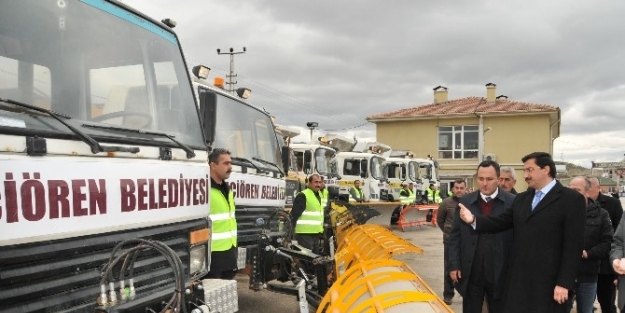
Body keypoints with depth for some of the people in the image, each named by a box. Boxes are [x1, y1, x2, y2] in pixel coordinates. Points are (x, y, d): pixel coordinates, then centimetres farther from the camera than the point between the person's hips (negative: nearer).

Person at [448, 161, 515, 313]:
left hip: (500, 274, -2)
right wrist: (454, 265, 0)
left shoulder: (512, 202, -6)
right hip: (471, 274, 2)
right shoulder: (464, 202, 2)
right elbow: (455, 236, 4)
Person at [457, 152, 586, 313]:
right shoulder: (521, 199, 14)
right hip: (518, 279, 6)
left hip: (548, 282, -6)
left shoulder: (571, 199, -6)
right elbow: (501, 222, 8)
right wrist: (474, 219, -11)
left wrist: (564, 283, -14)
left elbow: (573, 245, -11)